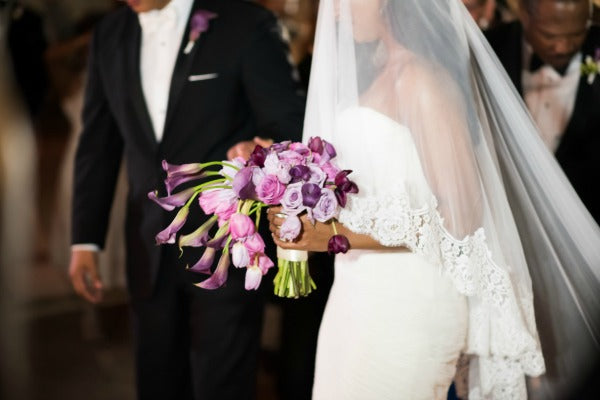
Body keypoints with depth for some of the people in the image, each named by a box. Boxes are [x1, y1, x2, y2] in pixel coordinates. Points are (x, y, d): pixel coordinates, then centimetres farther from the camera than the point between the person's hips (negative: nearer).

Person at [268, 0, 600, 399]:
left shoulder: (423, 82, -16)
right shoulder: (378, 73, 11)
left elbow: (459, 216, -19)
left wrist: (340, 235, -22)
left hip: (409, 300, -8)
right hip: (357, 290, 8)